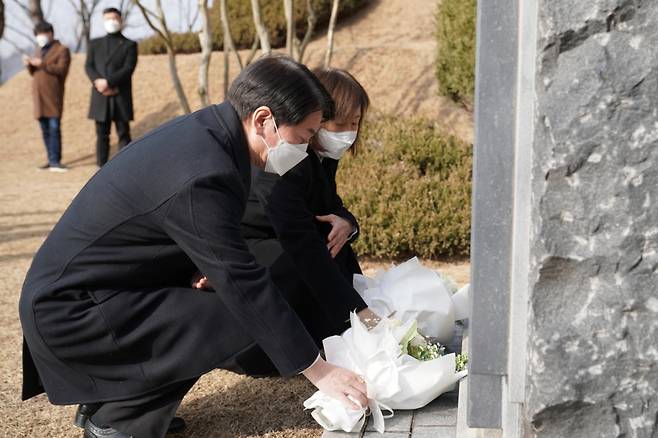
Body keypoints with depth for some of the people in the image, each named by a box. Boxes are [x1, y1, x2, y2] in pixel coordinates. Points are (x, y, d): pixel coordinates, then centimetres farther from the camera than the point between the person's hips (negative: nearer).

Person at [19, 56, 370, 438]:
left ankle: (106, 394, 18)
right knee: (235, 323, -18)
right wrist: (318, 370, -17)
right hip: (70, 310, -10)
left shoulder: (204, 129, 1)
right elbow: (245, 285, -24)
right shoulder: (201, 178, -28)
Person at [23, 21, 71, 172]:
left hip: (53, 94, -7)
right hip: (39, 95, 7)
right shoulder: (39, 50, 22)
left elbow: (61, 69, -12)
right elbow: (34, 73, 23)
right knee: (45, 130, 6)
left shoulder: (62, 50, 1)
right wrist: (29, 65, 2)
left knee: (54, 128, -12)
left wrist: (42, 64, -18)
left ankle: (55, 161, -15)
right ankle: (51, 160, 10)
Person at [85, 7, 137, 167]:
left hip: (121, 98, -2)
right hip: (100, 98, 3)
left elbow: (128, 69, -6)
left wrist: (107, 82, -17)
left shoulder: (129, 45, 7)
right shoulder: (95, 44, 17)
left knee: (123, 134, -2)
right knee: (102, 135, 3)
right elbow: (89, 67, 5)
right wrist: (99, 83, -14)